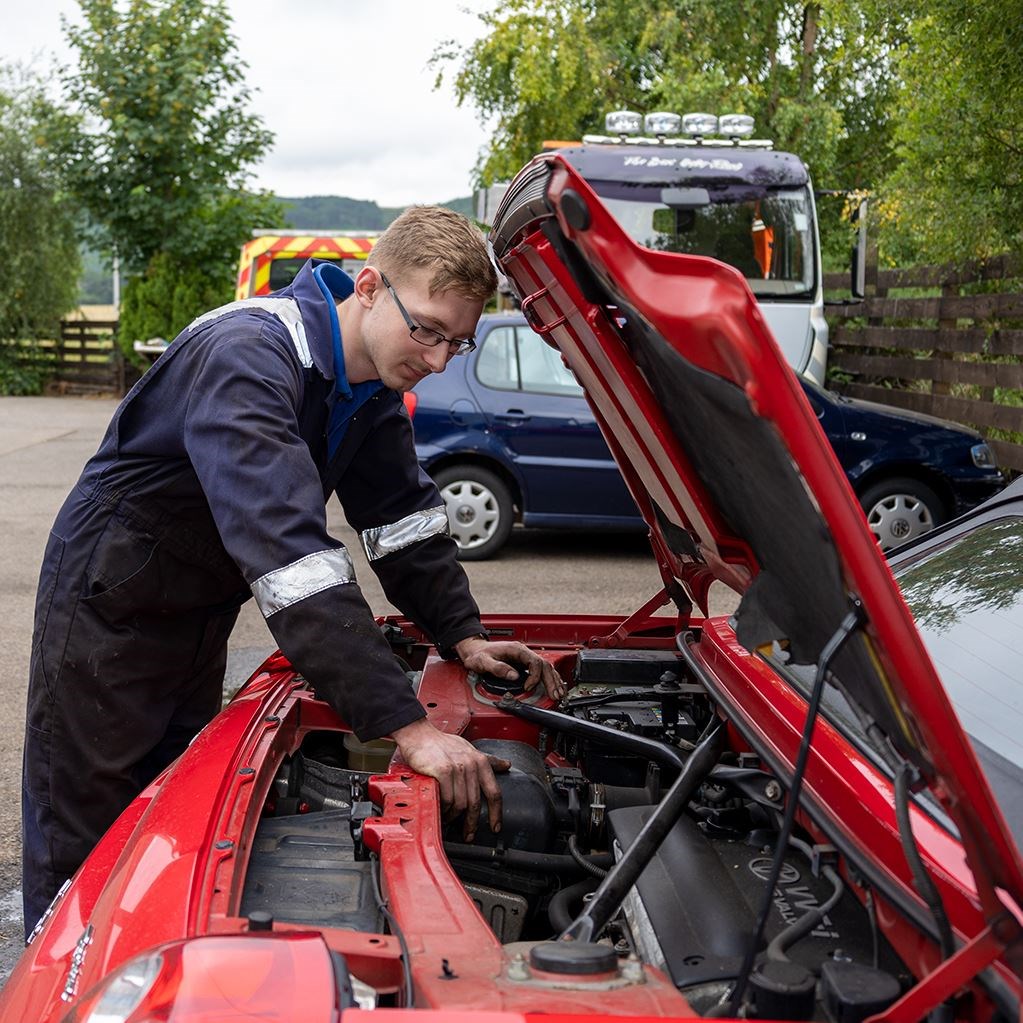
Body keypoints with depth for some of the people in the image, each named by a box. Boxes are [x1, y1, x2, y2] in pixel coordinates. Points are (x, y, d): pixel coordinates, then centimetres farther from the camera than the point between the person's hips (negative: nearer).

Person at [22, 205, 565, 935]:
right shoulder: (247, 356, -34)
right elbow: (290, 553, -44)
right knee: (82, 849, 2)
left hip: (203, 613, 8)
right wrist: (408, 727, -47)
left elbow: (403, 514, 4)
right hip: (111, 605, -8)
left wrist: (462, 635, -8)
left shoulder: (372, 381, -5)